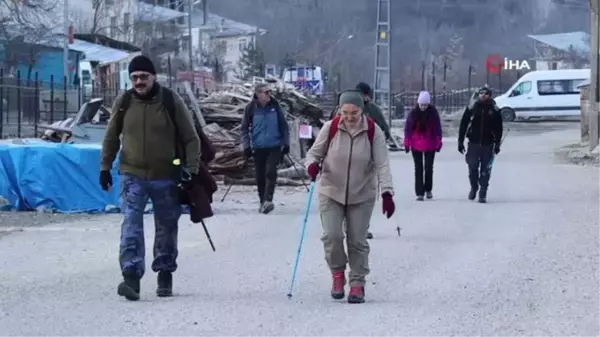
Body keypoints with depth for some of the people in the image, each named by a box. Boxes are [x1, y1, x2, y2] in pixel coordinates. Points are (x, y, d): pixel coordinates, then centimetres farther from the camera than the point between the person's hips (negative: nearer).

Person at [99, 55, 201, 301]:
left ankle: (165, 274, 25)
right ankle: (131, 276, -18)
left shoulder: (171, 102, -6)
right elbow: (111, 137, 13)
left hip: (165, 177, 0)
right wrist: (105, 167, 12)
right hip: (132, 176, 0)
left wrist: (191, 170, -8)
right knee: (131, 225, -13)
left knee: (167, 227, 11)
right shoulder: (123, 102, 0)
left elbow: (191, 138, -1)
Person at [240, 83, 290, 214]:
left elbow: (283, 125, 6)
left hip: (274, 146, 0)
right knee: (260, 176, 6)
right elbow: (244, 128, 2)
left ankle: (268, 200, -19)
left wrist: (286, 143, 4)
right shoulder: (251, 108, -5)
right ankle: (263, 202, 19)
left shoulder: (274, 105, -1)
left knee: (270, 172, -16)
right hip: (258, 148, 1)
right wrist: (246, 146, -4)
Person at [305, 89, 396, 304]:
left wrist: (386, 192, -24)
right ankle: (338, 274, 14)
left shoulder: (373, 132, -11)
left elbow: (382, 164, -12)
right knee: (332, 236, -12)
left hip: (362, 196, 0)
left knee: (357, 241, 1)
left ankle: (357, 284, 15)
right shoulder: (330, 128, -10)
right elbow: (315, 152, 2)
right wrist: (312, 165, -22)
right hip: (331, 192, 0)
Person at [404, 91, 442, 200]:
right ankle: (419, 193, 2)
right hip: (416, 145, 0)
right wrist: (407, 143, -2)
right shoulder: (413, 113, -4)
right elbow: (408, 128, 0)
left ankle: (428, 189, 24)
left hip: (430, 145, 0)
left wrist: (438, 142, -1)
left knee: (429, 168, 6)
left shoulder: (433, 112, -5)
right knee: (418, 169, 1)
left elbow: (438, 128, 0)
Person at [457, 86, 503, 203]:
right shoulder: (471, 108, -1)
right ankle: (473, 188, 25)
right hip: (473, 143, 0)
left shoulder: (495, 110, 0)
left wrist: (497, 144, -2)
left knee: (485, 170, 1)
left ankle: (483, 193, 7)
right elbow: (463, 125, 3)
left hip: (488, 145, 0)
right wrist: (460, 142, 0)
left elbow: (498, 128, 3)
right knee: (472, 168, 1)